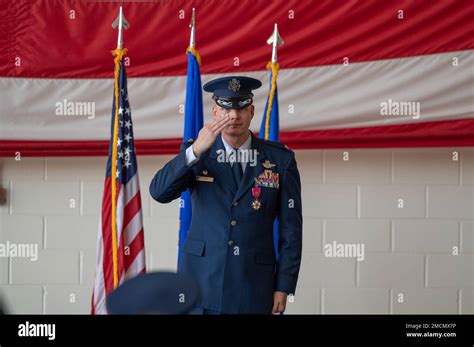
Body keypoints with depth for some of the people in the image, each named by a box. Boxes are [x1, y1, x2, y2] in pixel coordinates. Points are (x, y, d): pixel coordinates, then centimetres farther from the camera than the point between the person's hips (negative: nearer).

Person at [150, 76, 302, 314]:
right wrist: (196, 150, -24)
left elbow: (290, 229, 3)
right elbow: (159, 192, -13)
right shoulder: (195, 153, 3)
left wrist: (284, 287, -2)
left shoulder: (281, 160, 2)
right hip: (201, 283, 0)